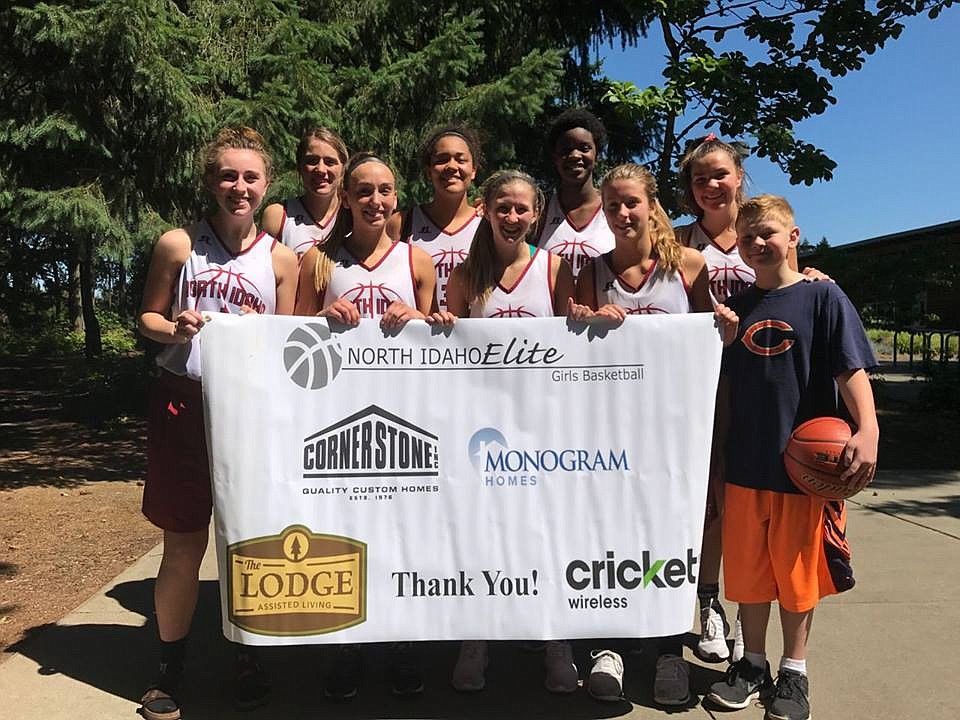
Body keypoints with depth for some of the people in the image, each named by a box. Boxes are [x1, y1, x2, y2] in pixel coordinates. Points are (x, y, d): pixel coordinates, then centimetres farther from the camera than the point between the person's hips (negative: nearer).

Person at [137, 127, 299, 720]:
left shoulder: (281, 258, 5)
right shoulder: (178, 244, 2)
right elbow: (149, 316, 9)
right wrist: (175, 329, -11)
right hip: (184, 403, -1)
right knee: (184, 545, 6)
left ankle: (249, 660, 30)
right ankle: (171, 668, 27)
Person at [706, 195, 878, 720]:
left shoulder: (822, 297, -4)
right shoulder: (736, 307, 8)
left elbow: (851, 369, -10)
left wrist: (867, 429, -24)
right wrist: (717, 451, 12)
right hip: (744, 465, 4)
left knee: (797, 572, 9)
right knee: (748, 571, 12)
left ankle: (794, 673, 27)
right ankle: (753, 664, 30)